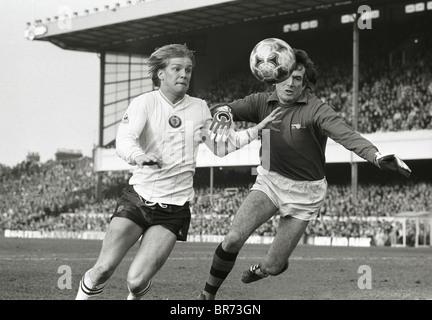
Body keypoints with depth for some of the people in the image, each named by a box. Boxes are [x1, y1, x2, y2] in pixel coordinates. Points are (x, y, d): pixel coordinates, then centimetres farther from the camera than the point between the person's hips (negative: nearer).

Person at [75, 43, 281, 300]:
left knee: (138, 280, -10)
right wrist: (139, 156, -45)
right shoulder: (144, 103, -5)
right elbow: (124, 140, -22)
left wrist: (258, 129, 8)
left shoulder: (199, 108, 7)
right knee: (104, 269, -12)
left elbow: (221, 147, 17)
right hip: (137, 198, -1)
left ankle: (135, 298, 25)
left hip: (174, 209, 1)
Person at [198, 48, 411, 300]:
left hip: (304, 192, -3)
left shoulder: (315, 109, -20)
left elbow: (346, 134, -34)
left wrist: (377, 156, -53)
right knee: (233, 239, -16)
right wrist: (223, 112, -43)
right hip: (269, 180, 3)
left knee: (273, 267, -3)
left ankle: (262, 269, 36)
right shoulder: (262, 103, -5)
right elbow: (229, 109, -16)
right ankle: (208, 294, 5)